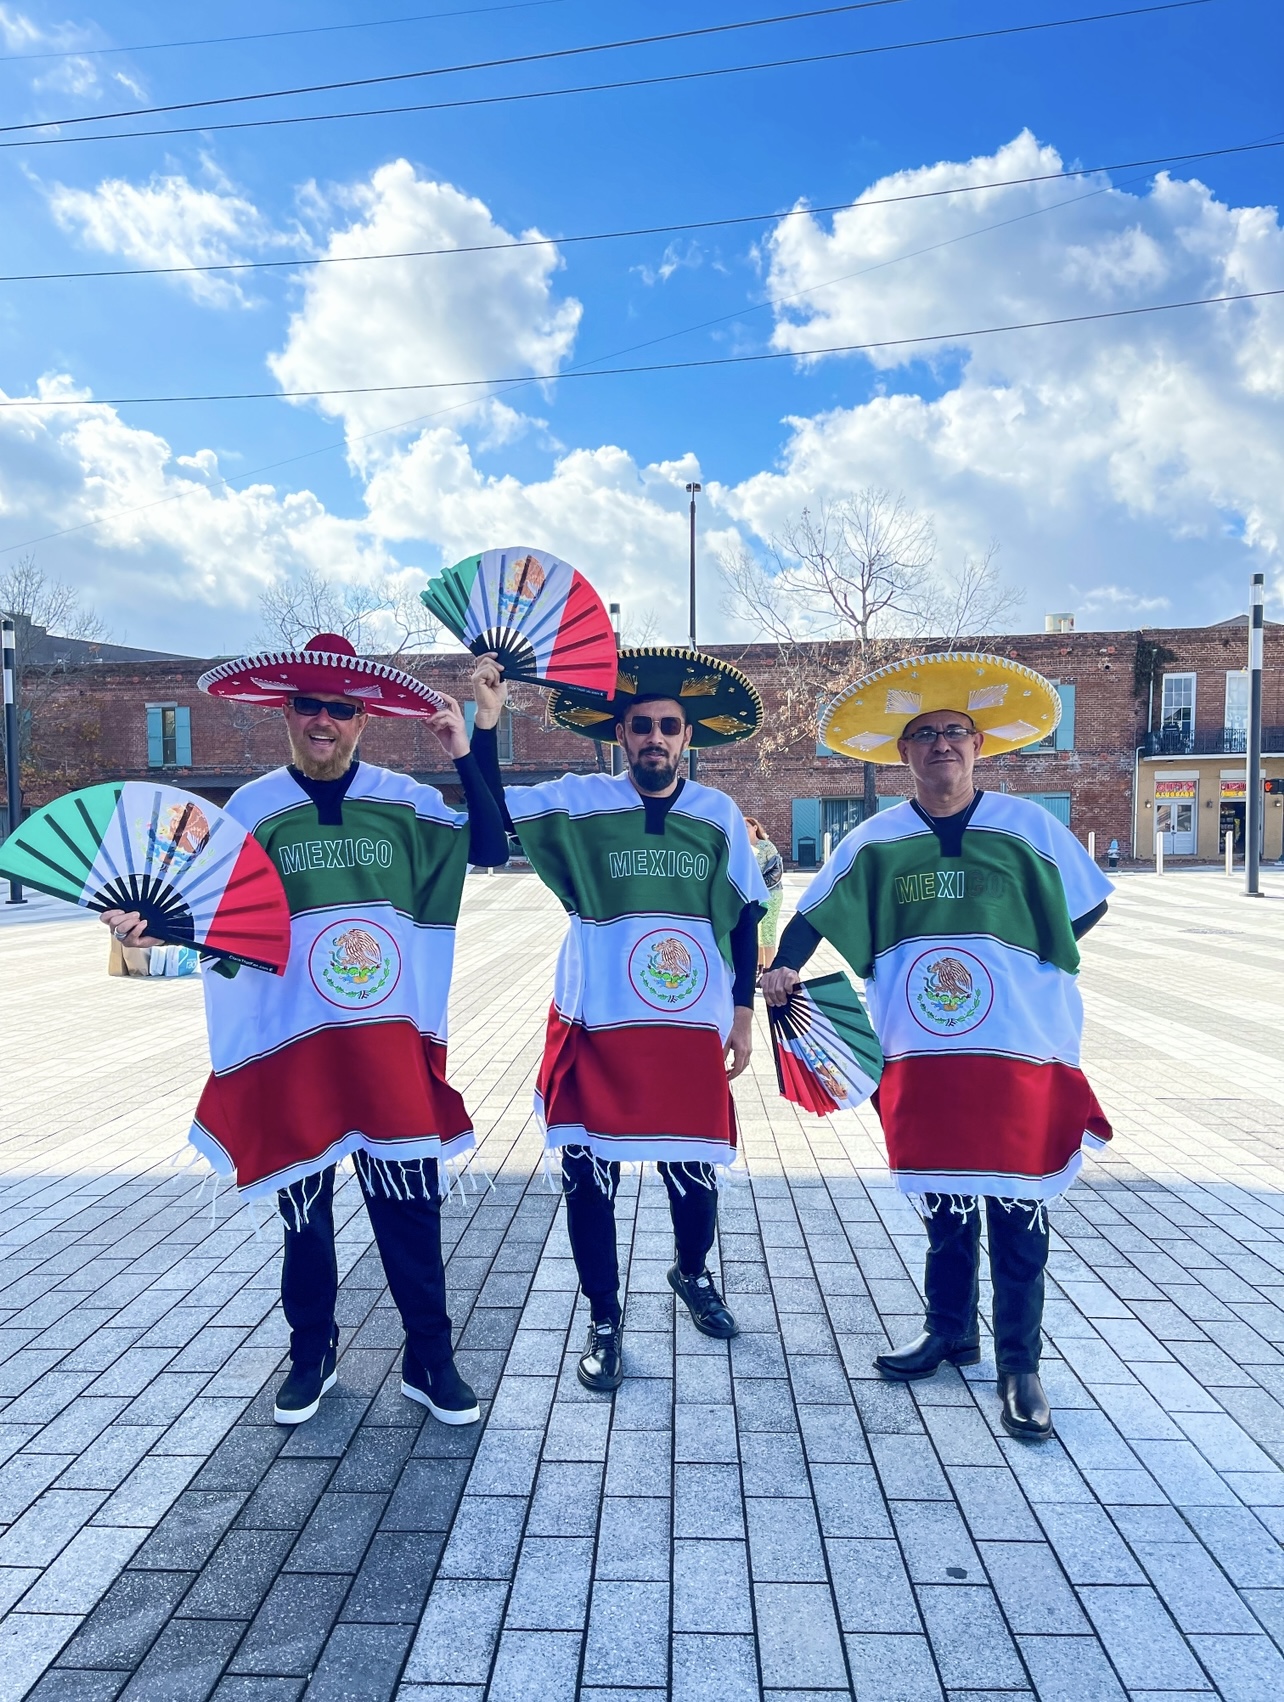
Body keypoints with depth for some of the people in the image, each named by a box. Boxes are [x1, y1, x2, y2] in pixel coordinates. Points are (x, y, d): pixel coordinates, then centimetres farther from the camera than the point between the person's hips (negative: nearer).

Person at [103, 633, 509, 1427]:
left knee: (410, 1205, 6)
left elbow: (490, 848, -5)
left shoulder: (404, 800, 2)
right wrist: (155, 926, -17)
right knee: (304, 1209, 14)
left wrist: (466, 754, -13)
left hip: (392, 1044, 0)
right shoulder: (253, 808, 1)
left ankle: (430, 1359, 23)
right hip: (291, 1049, 1)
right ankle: (312, 1355, 34)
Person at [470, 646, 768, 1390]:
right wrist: (488, 721, -21)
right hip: (598, 1028, -1)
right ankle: (604, 1319, 30)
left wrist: (744, 1012, 6)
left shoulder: (719, 814, 2)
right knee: (589, 1176, 7)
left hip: (694, 1031, 1)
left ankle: (693, 1274, 45)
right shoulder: (579, 801, -3)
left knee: (696, 1170, 12)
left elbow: (744, 919, 8)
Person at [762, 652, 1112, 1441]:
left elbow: (1086, 909, 8)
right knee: (942, 1206, 15)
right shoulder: (876, 841, 1)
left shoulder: (1029, 827, -2)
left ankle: (1019, 1363, 23)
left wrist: (1014, 959, 0)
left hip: (1021, 1056, -1)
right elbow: (815, 916, 7)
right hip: (920, 1060, 2)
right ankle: (951, 1332, 36)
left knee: (1018, 1210, 5)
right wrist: (784, 968, -9)